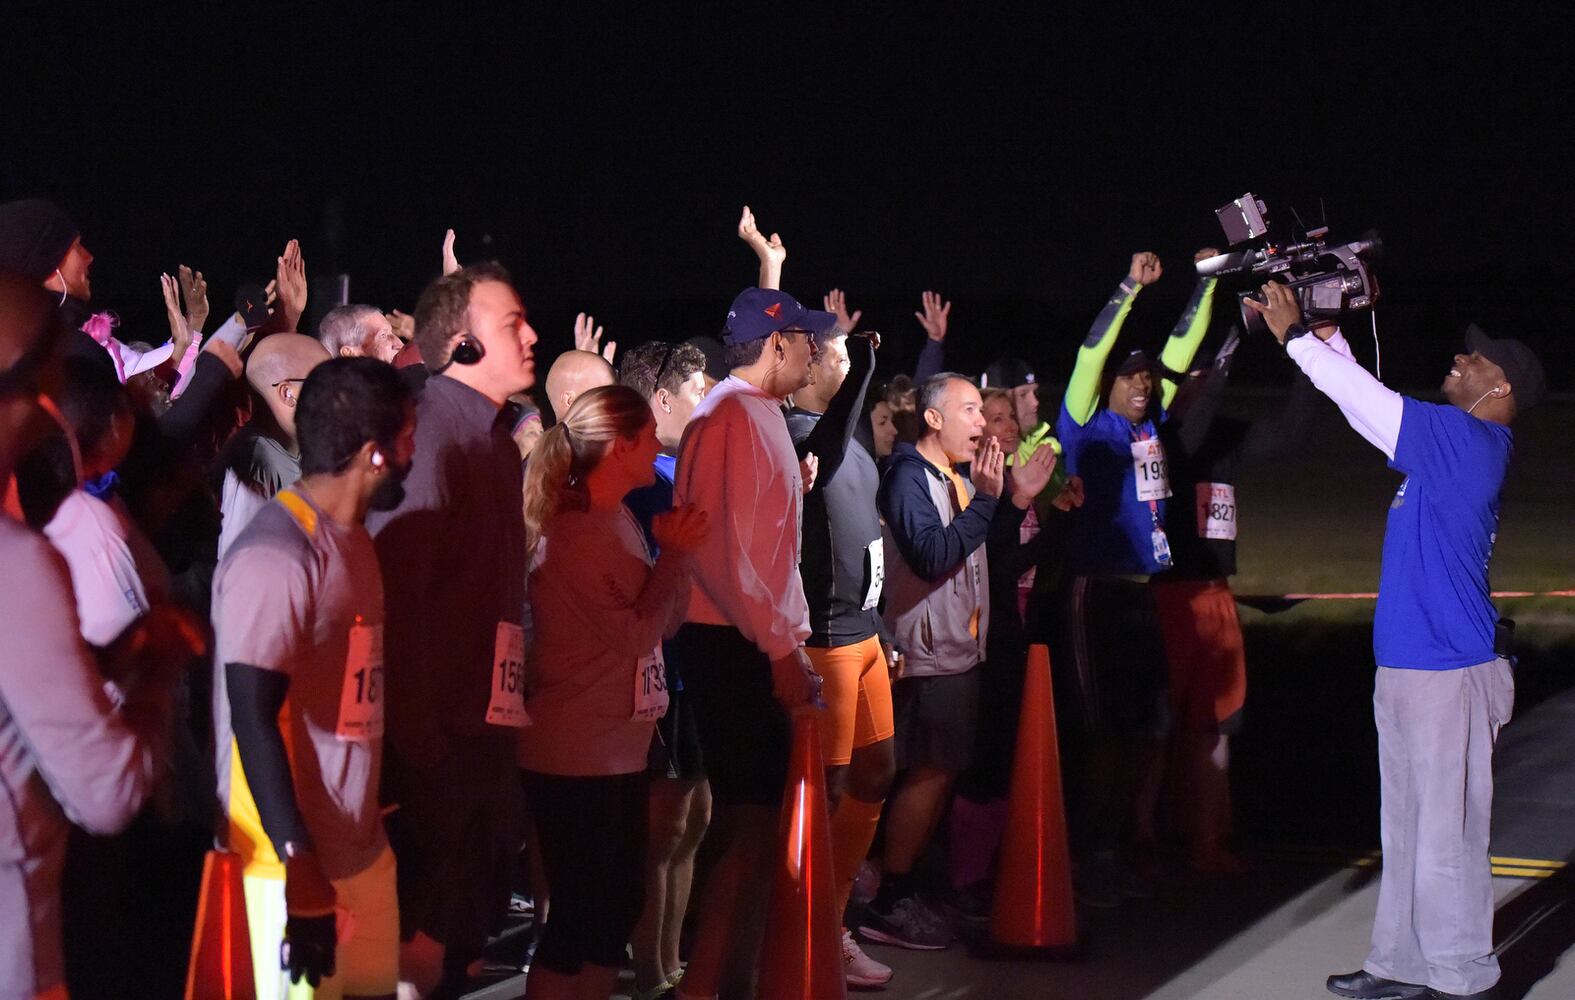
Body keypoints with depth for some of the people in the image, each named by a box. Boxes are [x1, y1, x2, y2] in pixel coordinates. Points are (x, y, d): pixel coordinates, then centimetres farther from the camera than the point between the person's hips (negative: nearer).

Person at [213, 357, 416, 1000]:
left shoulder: (352, 538, 11)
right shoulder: (276, 556, -17)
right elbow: (253, 719, -20)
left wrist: (375, 818, 14)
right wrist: (299, 869, -22)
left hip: (362, 845, 8)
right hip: (295, 858, -8)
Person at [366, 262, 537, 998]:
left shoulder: (494, 435, 14)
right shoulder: (432, 433, -15)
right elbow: (398, 591, -22)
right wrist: (418, 737, -24)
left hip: (487, 721, 9)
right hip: (437, 735, -9)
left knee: (470, 921, 16)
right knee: (426, 938, -3)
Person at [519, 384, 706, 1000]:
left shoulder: (620, 521, 10)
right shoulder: (569, 534, -17)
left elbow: (666, 620, 12)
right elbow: (635, 633, -19)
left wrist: (677, 552, -3)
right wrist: (673, 554, -9)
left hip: (620, 750, 9)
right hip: (574, 760, -9)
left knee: (619, 903, 15)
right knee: (581, 912, -3)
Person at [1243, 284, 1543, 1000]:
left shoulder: (1470, 440, -14)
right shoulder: (1454, 443, 13)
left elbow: (1366, 400, -15)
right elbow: (1368, 398, 22)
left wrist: (1295, 336, -6)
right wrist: (1326, 332, 15)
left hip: (1449, 672, -10)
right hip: (1409, 666, 10)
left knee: (1445, 834, -4)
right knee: (1405, 830, 16)